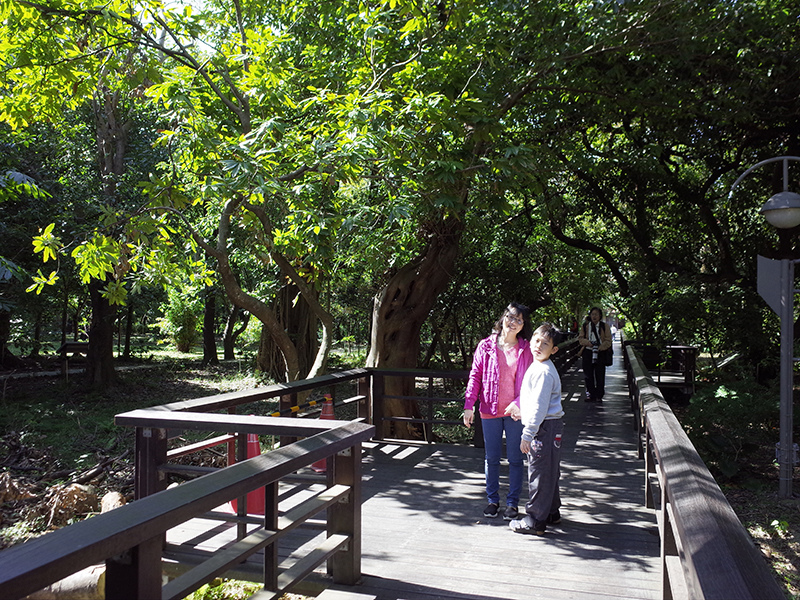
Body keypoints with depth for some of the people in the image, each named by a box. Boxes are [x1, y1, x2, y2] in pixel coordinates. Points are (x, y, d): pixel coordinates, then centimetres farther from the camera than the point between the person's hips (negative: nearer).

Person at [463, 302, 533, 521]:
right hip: (490, 410, 1)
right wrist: (469, 405, -4)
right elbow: (475, 376, 2)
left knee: (515, 459, 9)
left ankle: (513, 502, 23)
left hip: (515, 412, 0)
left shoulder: (526, 349, 0)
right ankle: (492, 500, 26)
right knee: (492, 458, 11)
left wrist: (519, 403, -16)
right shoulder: (486, 346, 0)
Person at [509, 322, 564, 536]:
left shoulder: (544, 372, -19)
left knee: (540, 474, -2)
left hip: (545, 427, -10)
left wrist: (528, 434, -19)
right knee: (549, 472, 19)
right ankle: (551, 513, 32)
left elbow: (539, 407, -21)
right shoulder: (537, 367, 13)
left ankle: (535, 521, 7)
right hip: (548, 428, 10)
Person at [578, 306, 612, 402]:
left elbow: (608, 341, 0)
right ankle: (590, 394, 16)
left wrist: (599, 348, -15)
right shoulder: (585, 326, 7)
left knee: (600, 375, 1)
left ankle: (599, 396, 11)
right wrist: (588, 343, -11)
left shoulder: (604, 327, 1)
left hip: (600, 353, -2)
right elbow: (580, 338, 9)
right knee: (588, 375, 4)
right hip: (588, 352, 2)